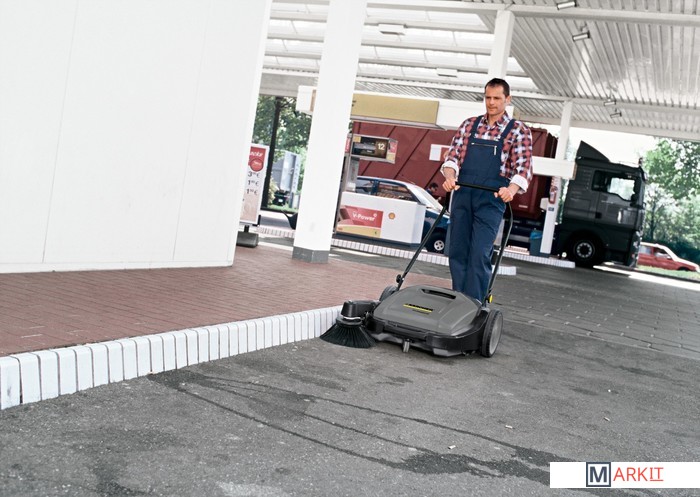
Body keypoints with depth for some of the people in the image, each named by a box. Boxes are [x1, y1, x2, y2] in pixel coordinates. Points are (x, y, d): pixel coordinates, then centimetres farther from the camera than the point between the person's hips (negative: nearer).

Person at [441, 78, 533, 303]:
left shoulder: (518, 130, 3)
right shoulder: (469, 125, 15)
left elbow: (524, 167, -6)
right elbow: (453, 154, 10)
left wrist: (512, 188, -26)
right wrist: (449, 176, -12)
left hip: (491, 200, -4)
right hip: (462, 195, 4)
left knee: (479, 255, -10)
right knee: (457, 251, 5)